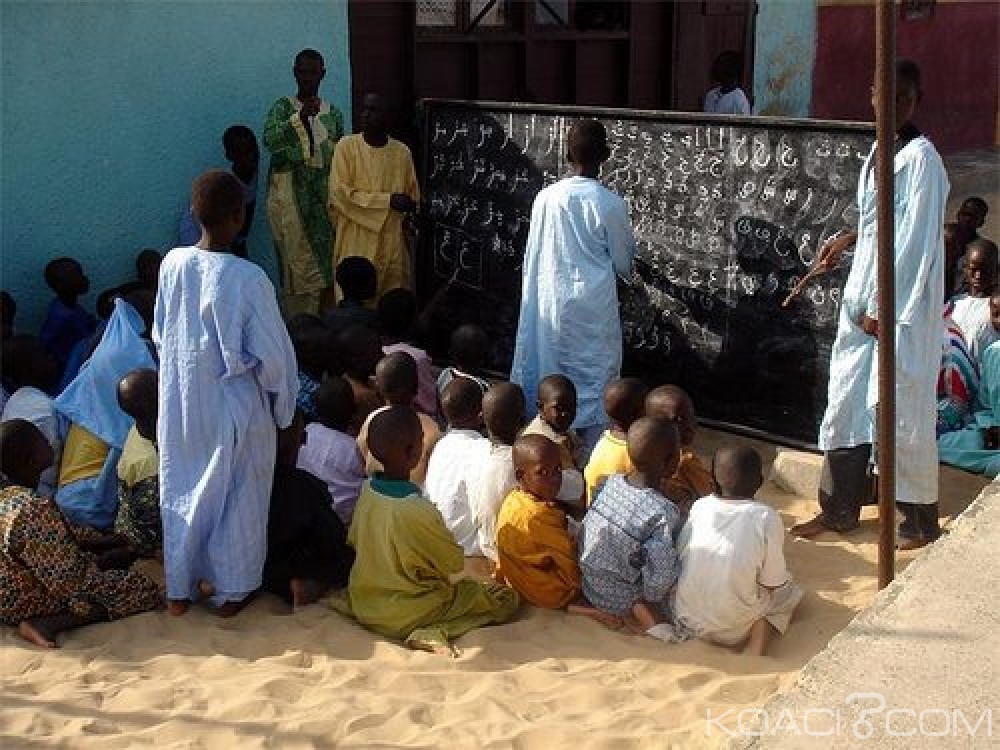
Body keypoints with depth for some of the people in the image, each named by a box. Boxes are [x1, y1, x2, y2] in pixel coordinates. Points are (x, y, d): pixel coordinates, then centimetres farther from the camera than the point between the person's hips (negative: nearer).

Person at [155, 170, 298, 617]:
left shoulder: (172, 264, -7)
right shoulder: (247, 278, -23)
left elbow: (160, 336, 5)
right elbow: (272, 356, -18)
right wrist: (284, 404, -1)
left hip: (180, 405, 5)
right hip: (234, 409, -4)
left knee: (181, 495, 18)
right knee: (237, 500, 13)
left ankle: (179, 590, 30)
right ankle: (231, 592, 26)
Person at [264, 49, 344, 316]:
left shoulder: (333, 113, 13)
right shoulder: (283, 108, 3)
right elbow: (270, 141, -14)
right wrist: (299, 118, -26)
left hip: (323, 192, 3)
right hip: (289, 191, -3)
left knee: (322, 256, -1)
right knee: (295, 258, -7)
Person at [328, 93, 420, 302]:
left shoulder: (402, 152, 6)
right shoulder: (346, 146, -2)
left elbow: (413, 198, 15)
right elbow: (340, 194, -11)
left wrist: (408, 205, -8)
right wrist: (388, 200, -14)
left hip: (392, 246, 3)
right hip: (356, 245, -3)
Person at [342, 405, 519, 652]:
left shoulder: (367, 490, -7)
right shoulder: (418, 510, -28)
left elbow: (353, 542, 8)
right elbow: (456, 562, -14)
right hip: (401, 616, -8)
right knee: (507, 598, -5)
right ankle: (433, 632, -14)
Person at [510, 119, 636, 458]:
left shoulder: (546, 197, -4)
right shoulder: (610, 204, -12)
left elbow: (532, 256, 4)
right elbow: (623, 261, 0)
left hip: (550, 301, 3)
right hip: (593, 305, -3)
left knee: (550, 372, 15)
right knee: (595, 376, 6)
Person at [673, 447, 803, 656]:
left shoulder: (699, 507, -5)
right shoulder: (767, 518, -14)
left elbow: (678, 556, 4)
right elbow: (772, 583, -8)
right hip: (730, 631, -5)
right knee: (789, 591, 18)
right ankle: (755, 649, -1)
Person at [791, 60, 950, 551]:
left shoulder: (921, 158, -14)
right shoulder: (879, 151, 10)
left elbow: (915, 240, -17)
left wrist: (882, 309, -16)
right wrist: (849, 239, 18)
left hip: (901, 306, -8)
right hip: (866, 298, 8)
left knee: (902, 412, 1)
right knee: (844, 403, 12)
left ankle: (921, 522, 17)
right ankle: (838, 510, 24)